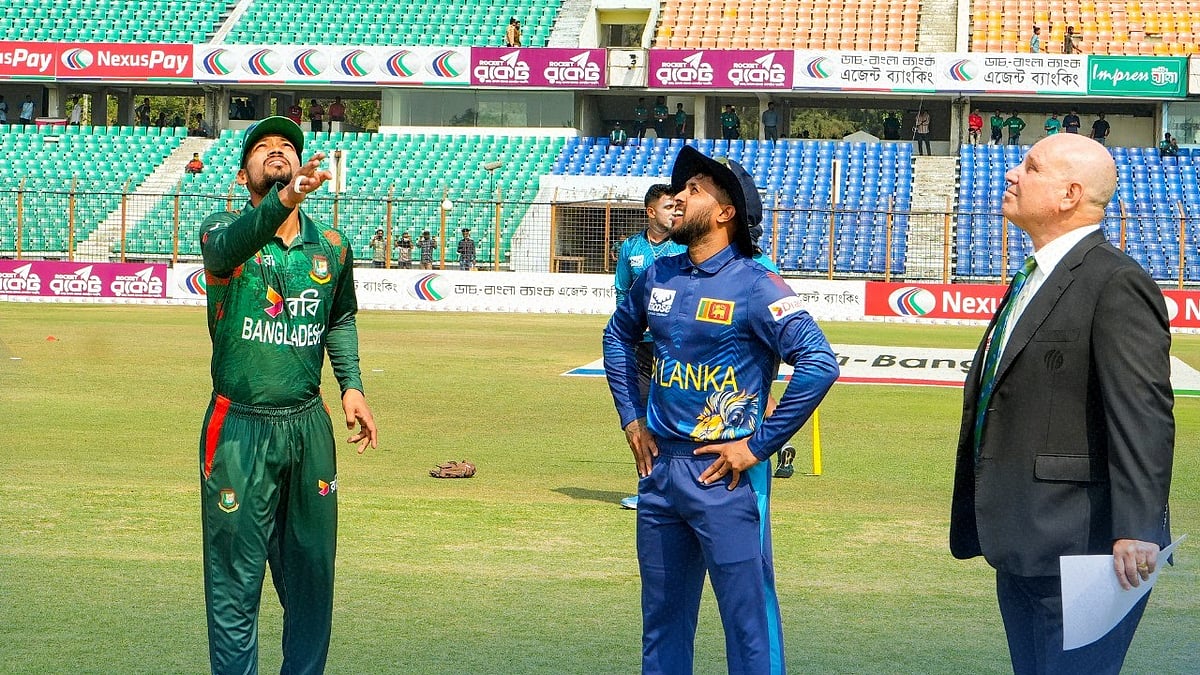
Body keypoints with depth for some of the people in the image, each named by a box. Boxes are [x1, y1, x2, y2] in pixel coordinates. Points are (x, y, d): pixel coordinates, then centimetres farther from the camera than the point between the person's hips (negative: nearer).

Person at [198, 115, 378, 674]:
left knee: (312, 570, 12)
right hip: (240, 429, -4)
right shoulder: (225, 230, -5)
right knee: (235, 576, 0)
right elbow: (227, 247, -31)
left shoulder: (332, 247, 8)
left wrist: (351, 385, 10)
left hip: (309, 426, 4)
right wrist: (282, 200, -49)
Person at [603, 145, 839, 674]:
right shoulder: (659, 275, 7)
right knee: (662, 618, 15)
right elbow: (618, 336, 25)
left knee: (748, 618, -3)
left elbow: (819, 363, -20)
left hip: (723, 476, -6)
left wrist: (760, 445, -18)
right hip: (660, 467, 6)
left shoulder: (753, 285, -12)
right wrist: (631, 419, 15)